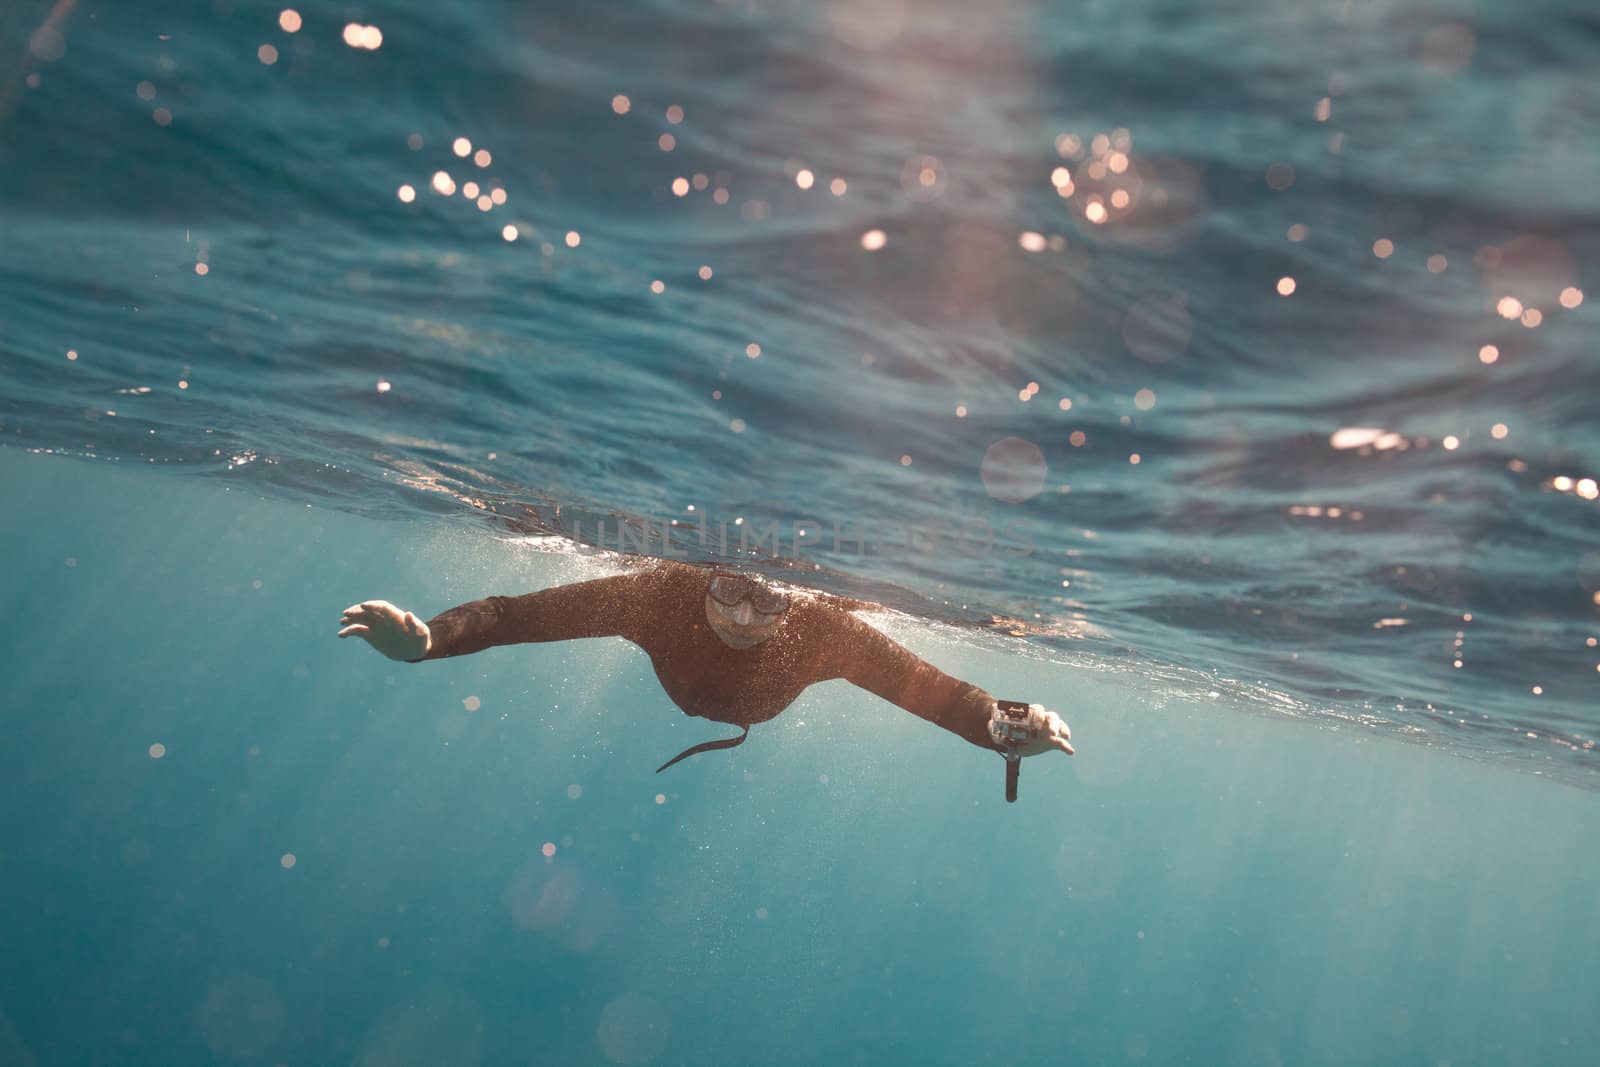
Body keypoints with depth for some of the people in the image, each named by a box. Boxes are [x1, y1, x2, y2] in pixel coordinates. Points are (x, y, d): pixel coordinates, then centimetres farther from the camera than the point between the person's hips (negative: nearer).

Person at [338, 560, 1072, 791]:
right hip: (685, 694, -1)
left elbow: (923, 684, -52)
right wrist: (427, 639, -67)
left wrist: (1002, 727, -71)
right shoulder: (664, 594, -49)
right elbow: (523, 613, -51)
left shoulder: (822, 631, -49)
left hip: (758, 713, 1)